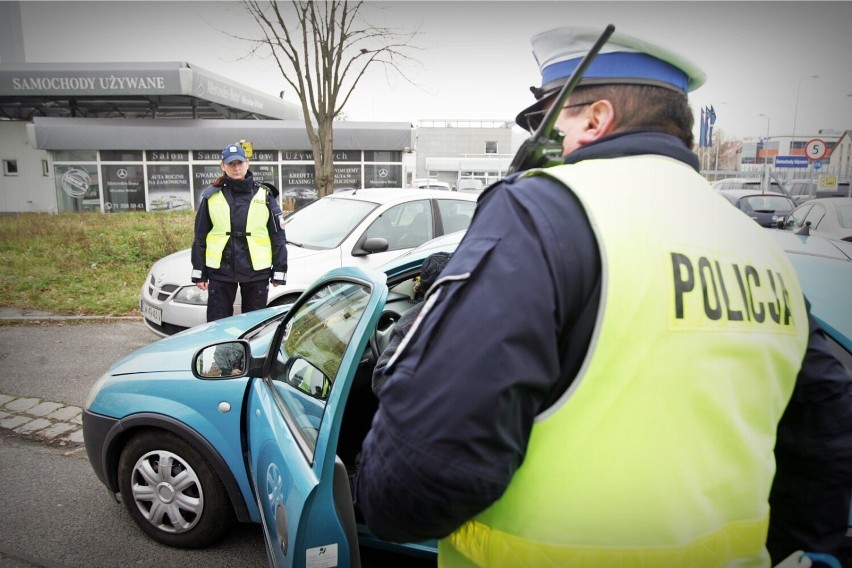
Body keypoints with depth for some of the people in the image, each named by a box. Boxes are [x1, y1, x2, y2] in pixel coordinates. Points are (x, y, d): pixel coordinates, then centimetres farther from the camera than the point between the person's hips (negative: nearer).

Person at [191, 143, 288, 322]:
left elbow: (278, 236, 1)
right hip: (220, 272, 1)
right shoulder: (212, 196, 3)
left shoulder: (264, 195, 1)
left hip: (257, 273, 0)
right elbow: (200, 237, 7)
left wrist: (279, 271, -2)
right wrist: (198, 272, 4)